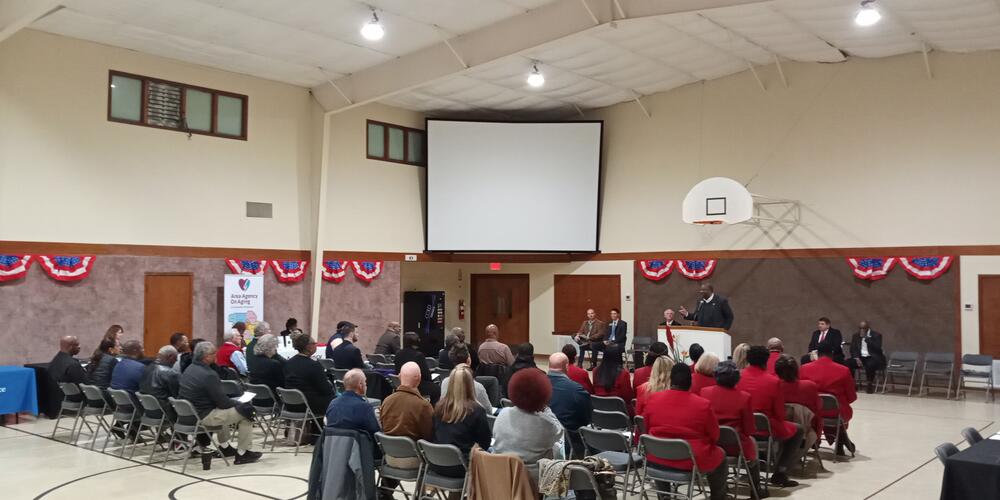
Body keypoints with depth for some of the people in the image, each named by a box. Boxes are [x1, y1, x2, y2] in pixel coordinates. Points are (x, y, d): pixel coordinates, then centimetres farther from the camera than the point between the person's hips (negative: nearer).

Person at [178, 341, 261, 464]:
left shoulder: (189, 369, 6)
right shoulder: (208, 375, -24)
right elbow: (223, 402, -19)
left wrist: (232, 401, 12)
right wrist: (237, 403, 1)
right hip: (203, 416, -10)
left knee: (223, 410, 34)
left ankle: (224, 447, 39)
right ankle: (242, 453, 6)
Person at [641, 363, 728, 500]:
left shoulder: (653, 399, -7)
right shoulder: (703, 404, -14)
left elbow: (644, 430, 6)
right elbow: (714, 437, -1)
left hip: (657, 460, 2)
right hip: (692, 462, -2)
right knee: (720, 455, 25)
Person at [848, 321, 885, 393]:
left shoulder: (876, 335, -4)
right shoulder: (855, 335, 8)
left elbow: (877, 348, -19)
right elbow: (853, 349, 6)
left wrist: (866, 338, -22)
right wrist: (857, 358, -13)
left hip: (873, 358, -4)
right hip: (860, 357, 4)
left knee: (870, 365, -38)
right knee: (848, 362, -24)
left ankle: (869, 384, -18)